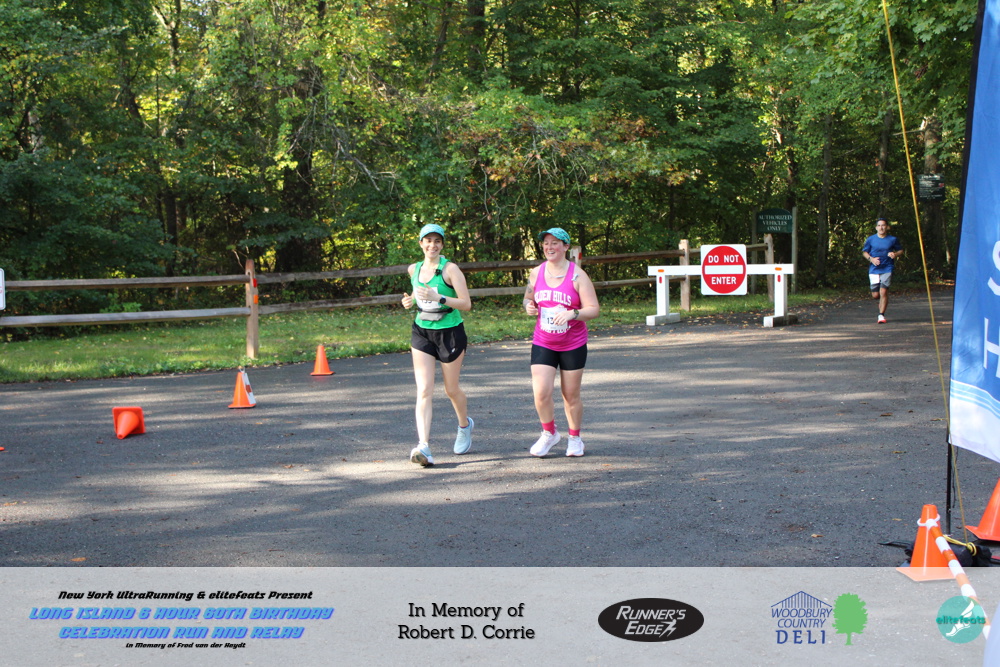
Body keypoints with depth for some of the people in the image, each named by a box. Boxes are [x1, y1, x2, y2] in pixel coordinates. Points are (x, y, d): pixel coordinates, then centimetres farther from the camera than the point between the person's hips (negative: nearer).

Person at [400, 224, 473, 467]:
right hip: (422, 332, 4)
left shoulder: (450, 269, -11)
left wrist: (439, 298, -27)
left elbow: (466, 304, -15)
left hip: (450, 333, -3)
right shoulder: (414, 269, 6)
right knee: (424, 390, -10)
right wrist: (410, 300, 3)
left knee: (451, 389, 12)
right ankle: (423, 447, -19)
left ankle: (465, 425, 43)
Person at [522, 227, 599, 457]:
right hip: (543, 344, 2)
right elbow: (528, 297, 17)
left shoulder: (577, 275, -9)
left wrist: (572, 314, -29)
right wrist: (528, 307, -7)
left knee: (571, 396, 7)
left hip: (573, 345, -2)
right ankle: (549, 433, 13)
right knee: (541, 392, -11)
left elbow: (594, 309, -11)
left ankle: (574, 438, 28)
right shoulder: (536, 272, 2)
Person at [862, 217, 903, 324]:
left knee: (883, 292, -14)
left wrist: (896, 254, -9)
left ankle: (881, 315, -5)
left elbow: (900, 251, 14)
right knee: (875, 295, 1)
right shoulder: (870, 239, 3)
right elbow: (864, 252, 12)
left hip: (887, 269, -1)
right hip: (874, 270, 2)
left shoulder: (893, 239, 3)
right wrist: (871, 258, -8)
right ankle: (882, 301, 37)